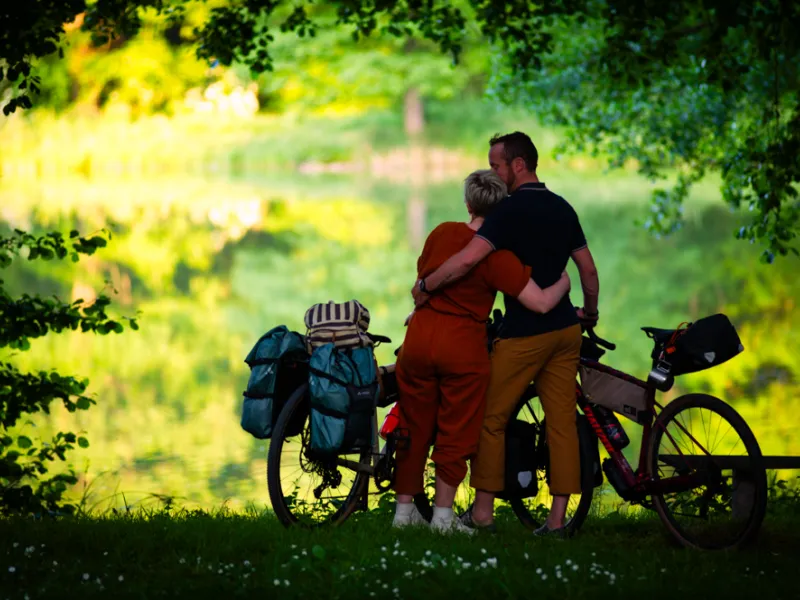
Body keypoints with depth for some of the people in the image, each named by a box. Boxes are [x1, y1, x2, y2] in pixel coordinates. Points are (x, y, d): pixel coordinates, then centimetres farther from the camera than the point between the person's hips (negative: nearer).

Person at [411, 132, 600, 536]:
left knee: (490, 419, 5)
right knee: (562, 423, 4)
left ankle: (483, 512, 9)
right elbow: (588, 269, 14)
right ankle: (557, 518, 3)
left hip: (525, 333, -7)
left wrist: (424, 287, -13)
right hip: (565, 330, 7)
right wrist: (590, 312, 30)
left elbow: (467, 260, -25)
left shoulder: (510, 210, -14)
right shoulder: (563, 208, 9)